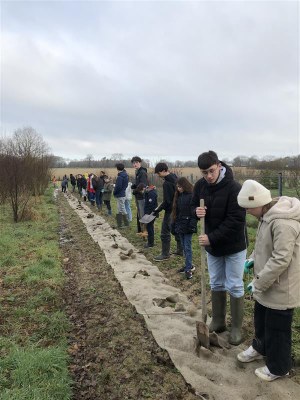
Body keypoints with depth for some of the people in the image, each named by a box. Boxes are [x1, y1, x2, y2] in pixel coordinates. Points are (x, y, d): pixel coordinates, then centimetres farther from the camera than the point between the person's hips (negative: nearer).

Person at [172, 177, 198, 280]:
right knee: (184, 247, 13)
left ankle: (188, 269, 2)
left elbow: (194, 212, -15)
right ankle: (189, 265, 25)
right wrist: (174, 224, 13)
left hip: (188, 226, -7)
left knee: (187, 247, -4)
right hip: (180, 225, 7)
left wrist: (192, 225, -20)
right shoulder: (178, 196, 11)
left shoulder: (191, 196, -11)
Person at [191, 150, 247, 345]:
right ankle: (218, 322, 33)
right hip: (212, 244, 6)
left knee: (235, 287, 6)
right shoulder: (200, 185, -6)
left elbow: (236, 220, -26)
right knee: (216, 284, 17)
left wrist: (212, 238, -27)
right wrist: (197, 211, -16)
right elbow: (194, 205, 9)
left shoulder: (234, 188, -24)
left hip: (234, 245, -5)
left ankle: (237, 327, 24)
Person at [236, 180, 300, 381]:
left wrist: (258, 283, -22)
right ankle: (260, 348, 50)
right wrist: (253, 260, 6)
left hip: (280, 287, -9)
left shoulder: (283, 223, -31)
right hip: (265, 283, 9)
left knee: (277, 328, 11)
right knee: (261, 319, 27)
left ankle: (278, 367, 33)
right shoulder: (268, 214, 1)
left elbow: (281, 260, -30)